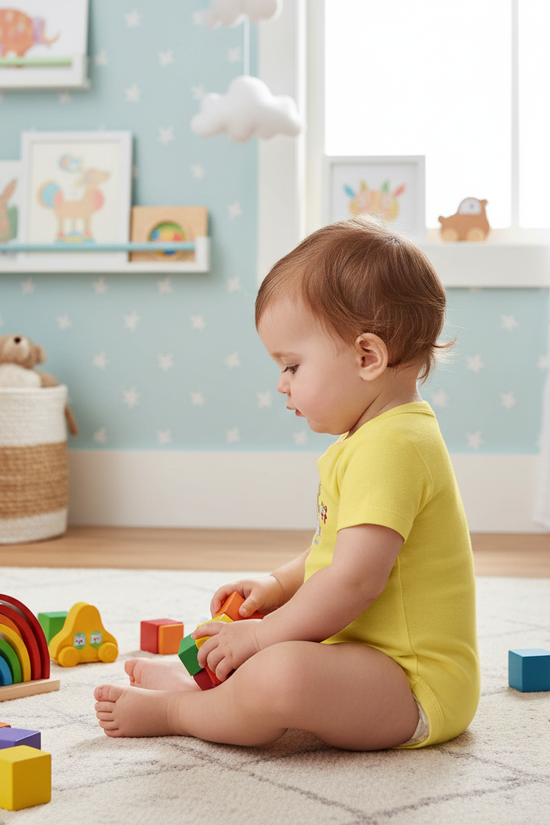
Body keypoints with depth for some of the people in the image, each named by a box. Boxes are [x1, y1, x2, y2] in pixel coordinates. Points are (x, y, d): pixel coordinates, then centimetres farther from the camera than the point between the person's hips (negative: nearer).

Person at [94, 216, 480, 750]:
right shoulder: (387, 435, 14)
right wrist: (278, 585, 11)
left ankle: (170, 711, -11)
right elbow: (341, 549, 24)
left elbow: (354, 580, -27)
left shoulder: (389, 447, -22)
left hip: (417, 686, -11)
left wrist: (259, 635, -18)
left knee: (279, 673, -32)